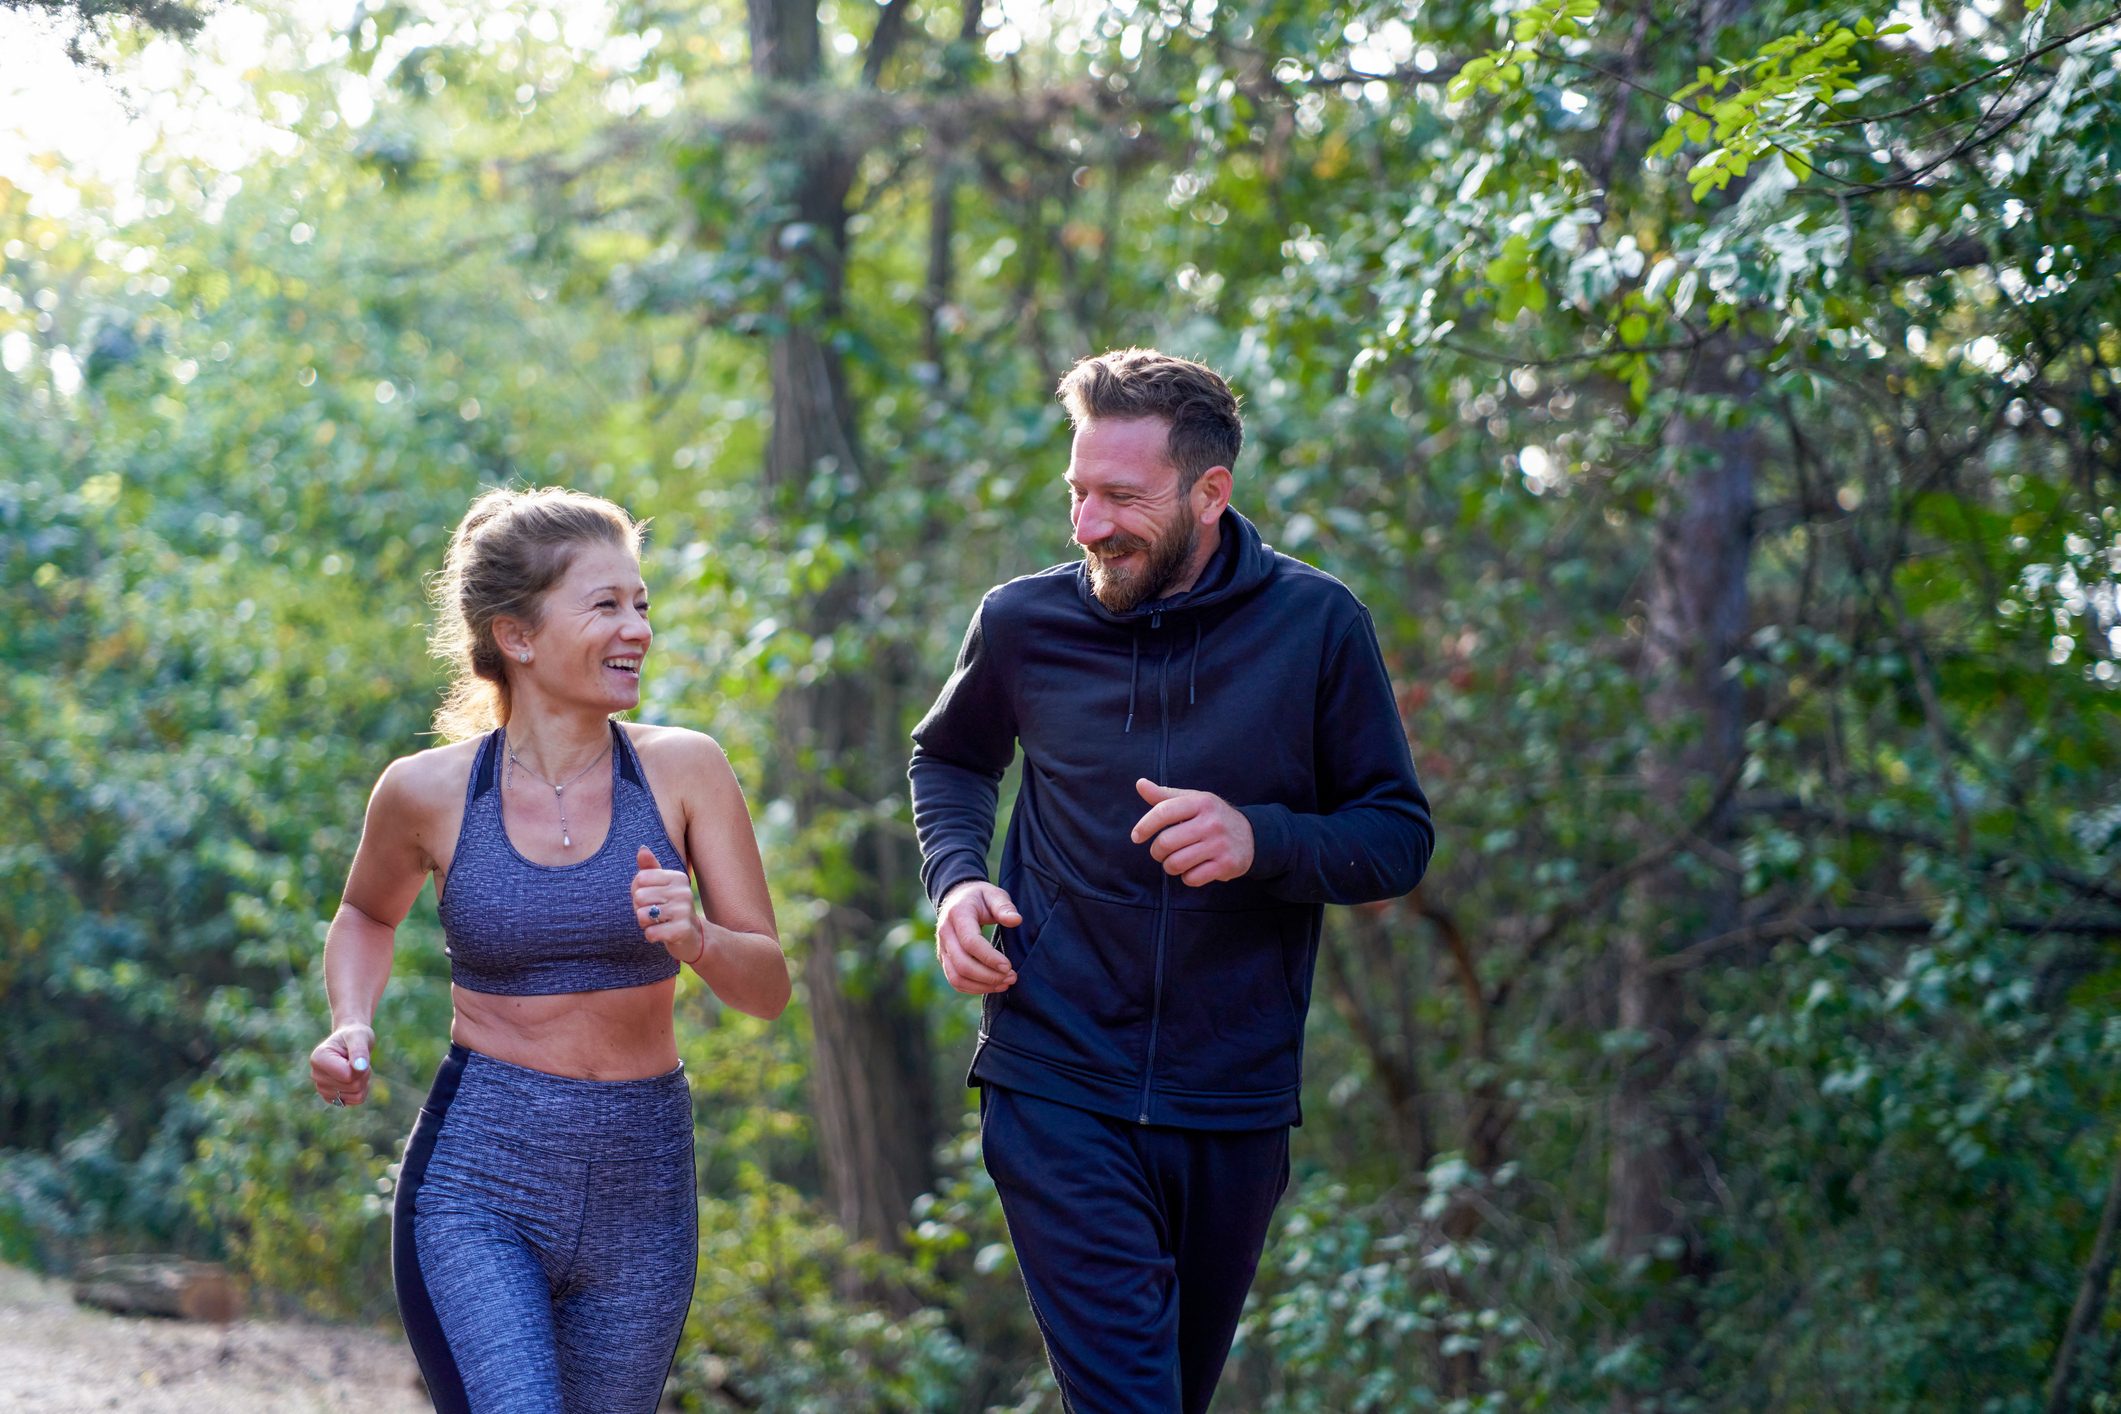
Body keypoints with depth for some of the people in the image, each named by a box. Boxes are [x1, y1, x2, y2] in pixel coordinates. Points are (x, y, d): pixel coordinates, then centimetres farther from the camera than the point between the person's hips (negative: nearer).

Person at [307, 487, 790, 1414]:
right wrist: (352, 1026, 1)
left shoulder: (681, 770, -2)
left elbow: (769, 988, 1)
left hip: (640, 1195, 2)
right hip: (475, 1185, -2)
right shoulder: (429, 791, -2)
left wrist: (696, 941, -20)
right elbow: (368, 914, 20)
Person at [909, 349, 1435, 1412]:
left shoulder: (1316, 626, -5)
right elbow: (949, 759, 20)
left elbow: (1400, 838, -1)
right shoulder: (1024, 624, -1)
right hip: (1058, 1092, -1)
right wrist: (954, 878, -1)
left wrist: (1261, 839, -20)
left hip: (1236, 1105, 1)